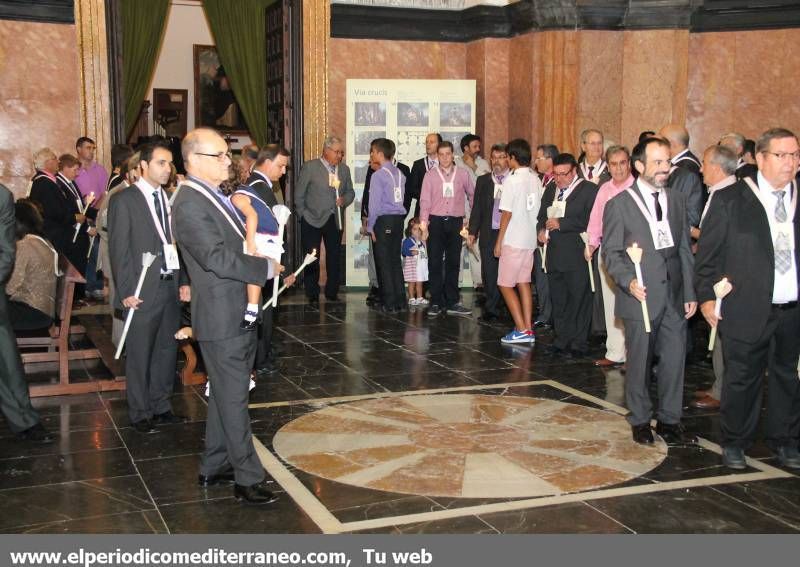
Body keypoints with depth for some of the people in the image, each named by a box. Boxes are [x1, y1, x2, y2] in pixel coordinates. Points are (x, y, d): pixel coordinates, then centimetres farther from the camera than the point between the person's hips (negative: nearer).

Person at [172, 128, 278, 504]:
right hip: (222, 319, -10)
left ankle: (213, 468, 30)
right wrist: (265, 268, -17)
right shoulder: (190, 204, -18)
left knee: (226, 397, 18)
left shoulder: (217, 197, 13)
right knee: (233, 400, -1)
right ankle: (248, 479, 8)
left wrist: (264, 257, 5)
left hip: (240, 315, 10)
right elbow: (216, 258, -26)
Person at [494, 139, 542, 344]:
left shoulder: (512, 179, -14)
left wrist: (499, 241, -7)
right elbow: (537, 210, 9)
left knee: (505, 285, 0)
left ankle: (521, 330, -4)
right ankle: (528, 328, 14)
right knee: (524, 283, 13)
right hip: (530, 238, 7)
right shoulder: (535, 179, 6)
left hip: (513, 240, -7)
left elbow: (507, 213, -14)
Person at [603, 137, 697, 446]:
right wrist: (628, 281, -21)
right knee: (640, 362, 7)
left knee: (674, 360, 6)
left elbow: (685, 250, 13)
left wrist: (690, 292, 9)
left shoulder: (676, 201, 11)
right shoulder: (619, 204, -3)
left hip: (674, 297, 4)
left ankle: (668, 420, 21)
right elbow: (611, 252, -4)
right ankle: (640, 421, 22)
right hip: (641, 297, -4)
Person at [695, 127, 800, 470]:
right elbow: (708, 252, 0)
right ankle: (735, 443, 23)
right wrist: (707, 296, -3)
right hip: (747, 309, -3)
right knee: (742, 379, 6)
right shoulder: (730, 200, -3)